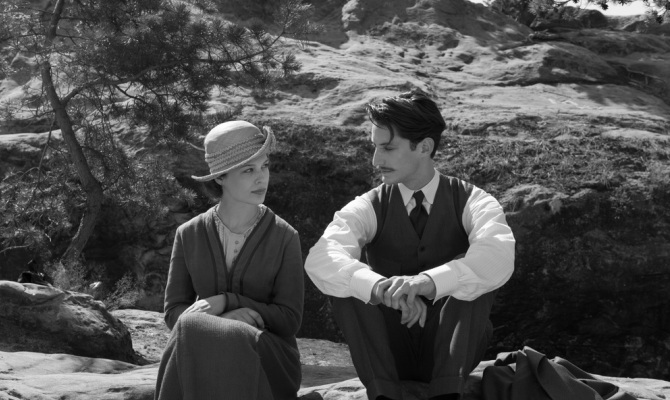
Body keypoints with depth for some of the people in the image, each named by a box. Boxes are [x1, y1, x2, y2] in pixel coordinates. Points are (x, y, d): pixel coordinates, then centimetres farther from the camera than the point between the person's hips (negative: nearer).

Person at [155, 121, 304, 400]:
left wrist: (226, 302, -16)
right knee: (192, 327, -34)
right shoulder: (189, 235, 4)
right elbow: (174, 312, 3)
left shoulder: (285, 238, -1)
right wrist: (229, 321, -17)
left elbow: (289, 320, -3)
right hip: (199, 354, 2)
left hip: (266, 360, -2)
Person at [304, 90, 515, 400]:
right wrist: (380, 287, -46)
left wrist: (427, 282, -48)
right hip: (389, 351, 1)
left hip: (450, 351, -1)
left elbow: (499, 257, -31)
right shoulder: (370, 208, -6)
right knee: (348, 280, -23)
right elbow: (320, 261, -26)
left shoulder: (471, 203, -8)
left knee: (476, 274, -26)